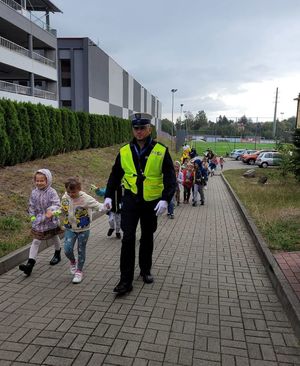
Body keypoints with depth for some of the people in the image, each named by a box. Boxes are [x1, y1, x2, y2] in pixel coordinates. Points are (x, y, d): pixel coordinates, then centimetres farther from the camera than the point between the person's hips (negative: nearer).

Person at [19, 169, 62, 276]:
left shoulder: (51, 192, -18)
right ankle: (30, 264, -4)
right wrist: (32, 216, -1)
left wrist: (51, 211, -44)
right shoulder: (34, 193, -4)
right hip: (39, 221, 3)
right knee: (36, 241, -1)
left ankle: (57, 254, 45)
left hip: (51, 221, -2)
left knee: (54, 238, 20)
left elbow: (57, 204, -26)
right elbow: (31, 205, 7)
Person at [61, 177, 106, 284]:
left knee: (81, 251, 8)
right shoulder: (65, 197, -7)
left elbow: (97, 205, -29)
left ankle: (79, 271, 29)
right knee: (67, 249, -8)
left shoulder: (85, 198, -21)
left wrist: (103, 208, -48)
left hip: (83, 229, -3)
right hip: (70, 229, 3)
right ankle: (73, 262, 27)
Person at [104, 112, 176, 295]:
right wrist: (108, 196, 1)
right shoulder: (124, 151, -1)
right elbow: (115, 175, 9)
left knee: (147, 237, 15)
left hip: (152, 202, 0)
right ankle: (126, 280, 3)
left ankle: (146, 270, 36)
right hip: (130, 200, 1)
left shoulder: (161, 151, -8)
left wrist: (165, 199, -20)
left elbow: (170, 178, -8)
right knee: (128, 238, -7)